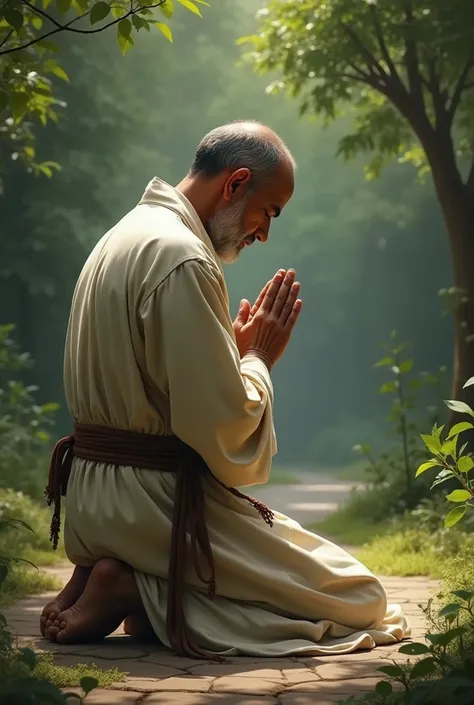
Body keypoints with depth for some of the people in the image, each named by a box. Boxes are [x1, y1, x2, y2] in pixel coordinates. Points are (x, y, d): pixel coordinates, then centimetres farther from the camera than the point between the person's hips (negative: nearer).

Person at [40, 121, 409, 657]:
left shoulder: (124, 236, 14)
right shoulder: (183, 259, -18)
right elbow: (222, 425, -21)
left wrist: (237, 348, 11)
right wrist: (257, 357, -4)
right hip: (156, 504, -10)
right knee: (362, 600, -3)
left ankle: (121, 577, 6)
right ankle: (132, 591, -9)